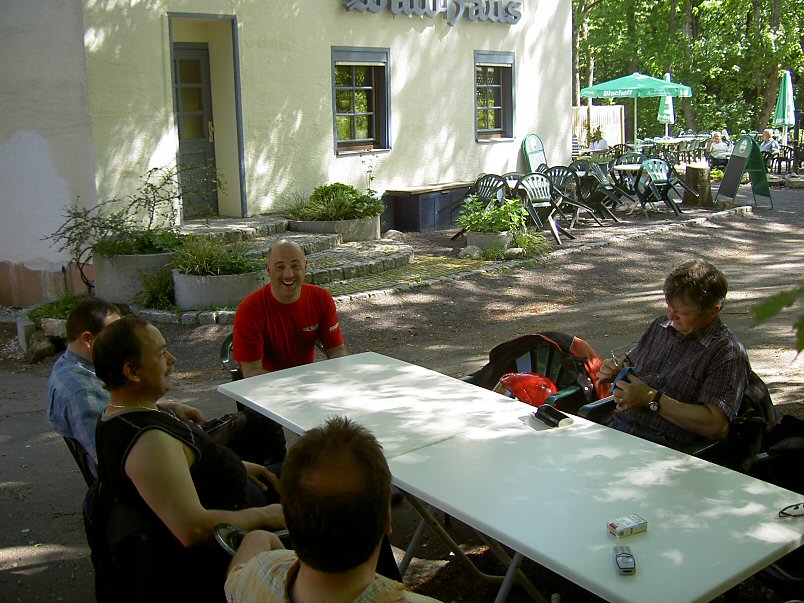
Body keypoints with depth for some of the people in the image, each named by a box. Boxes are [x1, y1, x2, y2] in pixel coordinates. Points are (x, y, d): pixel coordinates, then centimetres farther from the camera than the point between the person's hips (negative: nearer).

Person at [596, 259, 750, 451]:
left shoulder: (728, 353, -6)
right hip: (617, 428, 7)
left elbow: (716, 427, -14)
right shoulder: (661, 325, 16)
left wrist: (651, 399, -13)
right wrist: (615, 372, 5)